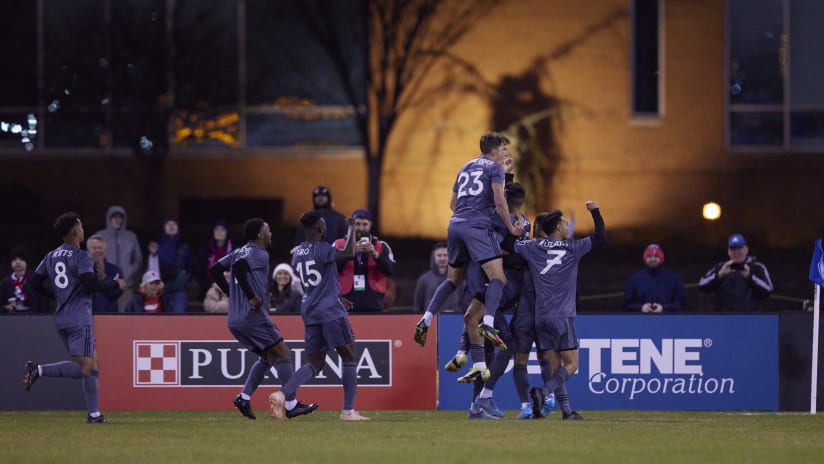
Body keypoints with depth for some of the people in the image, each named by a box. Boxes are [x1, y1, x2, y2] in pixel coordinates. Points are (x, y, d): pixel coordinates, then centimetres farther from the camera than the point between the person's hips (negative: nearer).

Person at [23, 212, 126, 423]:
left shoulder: (51, 257, 12)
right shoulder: (81, 257, -10)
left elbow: (35, 283, 14)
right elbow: (91, 285, -20)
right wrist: (115, 283, -4)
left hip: (61, 319, 9)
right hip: (79, 319, -9)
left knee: (92, 365, 13)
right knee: (83, 368, -11)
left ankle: (94, 413, 8)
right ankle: (39, 370, -24)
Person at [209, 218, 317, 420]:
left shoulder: (238, 252, 18)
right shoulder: (259, 254, -9)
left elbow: (215, 269, 18)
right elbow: (238, 267, -27)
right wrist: (251, 296, -22)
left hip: (235, 320, 9)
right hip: (254, 318, -9)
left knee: (267, 357, 19)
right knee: (283, 355, -4)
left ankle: (244, 397, 7)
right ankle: (291, 405, -8)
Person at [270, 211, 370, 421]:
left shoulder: (297, 253, 14)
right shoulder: (322, 250, -12)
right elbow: (348, 253, -26)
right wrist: (351, 229, -9)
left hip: (309, 311, 8)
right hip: (331, 310, -8)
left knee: (315, 364, 10)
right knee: (349, 356, 1)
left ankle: (284, 394, -11)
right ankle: (348, 410, -4)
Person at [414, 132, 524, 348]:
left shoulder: (466, 168, 25)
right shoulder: (494, 168, 4)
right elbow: (500, 202, -7)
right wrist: (511, 228, 3)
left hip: (455, 225, 7)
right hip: (478, 226, -7)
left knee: (453, 280, 19)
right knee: (497, 278, -12)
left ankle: (426, 320, 7)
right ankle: (487, 323, -32)